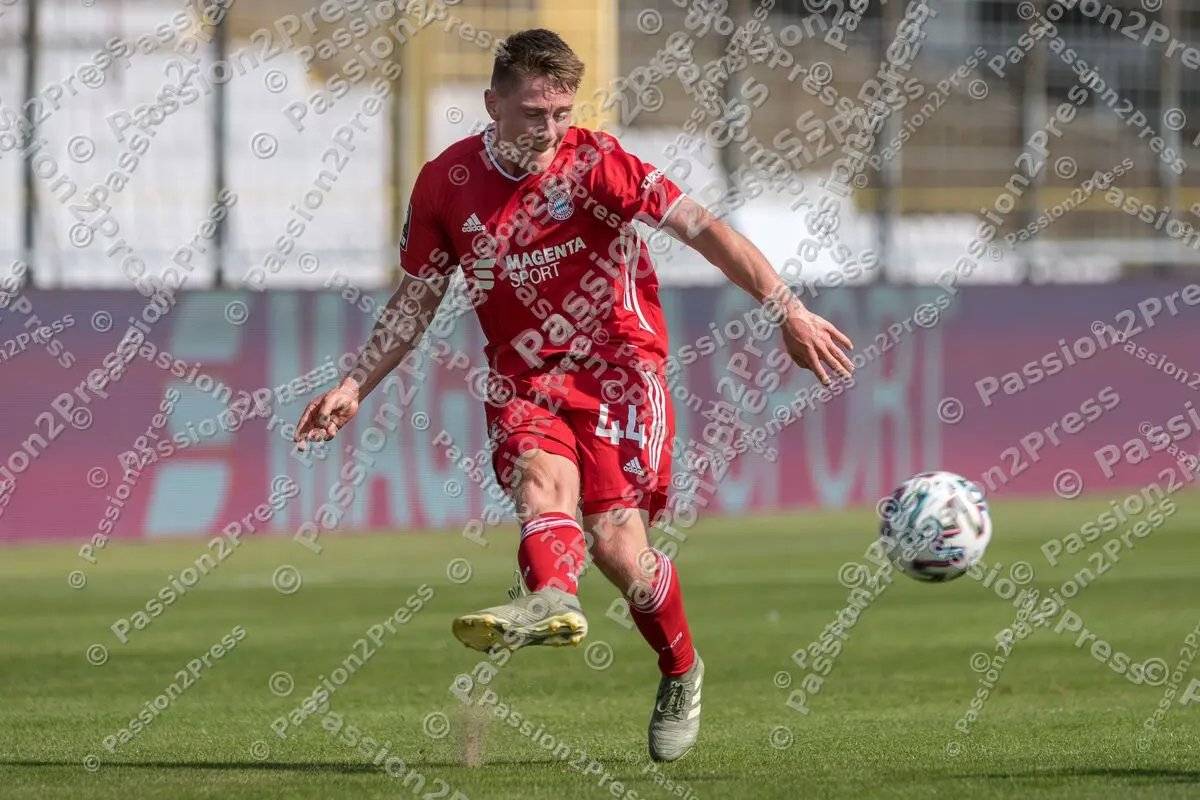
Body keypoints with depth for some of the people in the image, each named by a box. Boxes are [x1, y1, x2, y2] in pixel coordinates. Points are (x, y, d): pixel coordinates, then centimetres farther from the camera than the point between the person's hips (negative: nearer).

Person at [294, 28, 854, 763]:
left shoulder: (593, 163, -8)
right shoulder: (447, 184, 2)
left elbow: (701, 228, -10)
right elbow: (417, 298, 16)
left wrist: (788, 310, -17)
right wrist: (355, 387, 10)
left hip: (615, 361, -3)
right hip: (522, 377, 3)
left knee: (616, 543, -15)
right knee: (540, 476, -31)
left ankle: (682, 674, 10)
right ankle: (552, 597, -61)